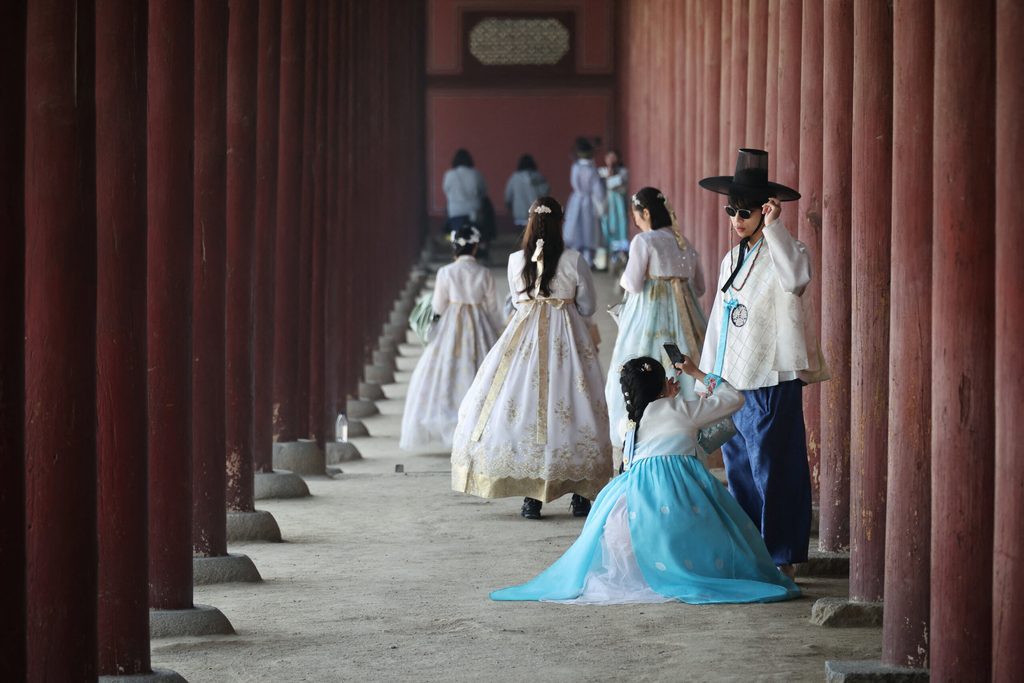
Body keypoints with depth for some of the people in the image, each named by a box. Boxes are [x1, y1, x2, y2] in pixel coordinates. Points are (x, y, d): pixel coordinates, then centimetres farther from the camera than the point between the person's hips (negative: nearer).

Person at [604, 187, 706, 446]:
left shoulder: (643, 241, -9)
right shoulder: (685, 243, 11)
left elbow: (634, 284, -11)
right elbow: (699, 287, 16)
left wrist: (624, 279, 9)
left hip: (649, 317, -6)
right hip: (682, 315, 6)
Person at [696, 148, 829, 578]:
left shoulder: (783, 252, -7)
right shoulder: (731, 261, 17)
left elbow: (796, 279, -33)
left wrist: (774, 227, -28)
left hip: (770, 384, -8)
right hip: (731, 382, 8)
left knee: (772, 474, -6)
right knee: (740, 473, 12)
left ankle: (781, 560, -1)